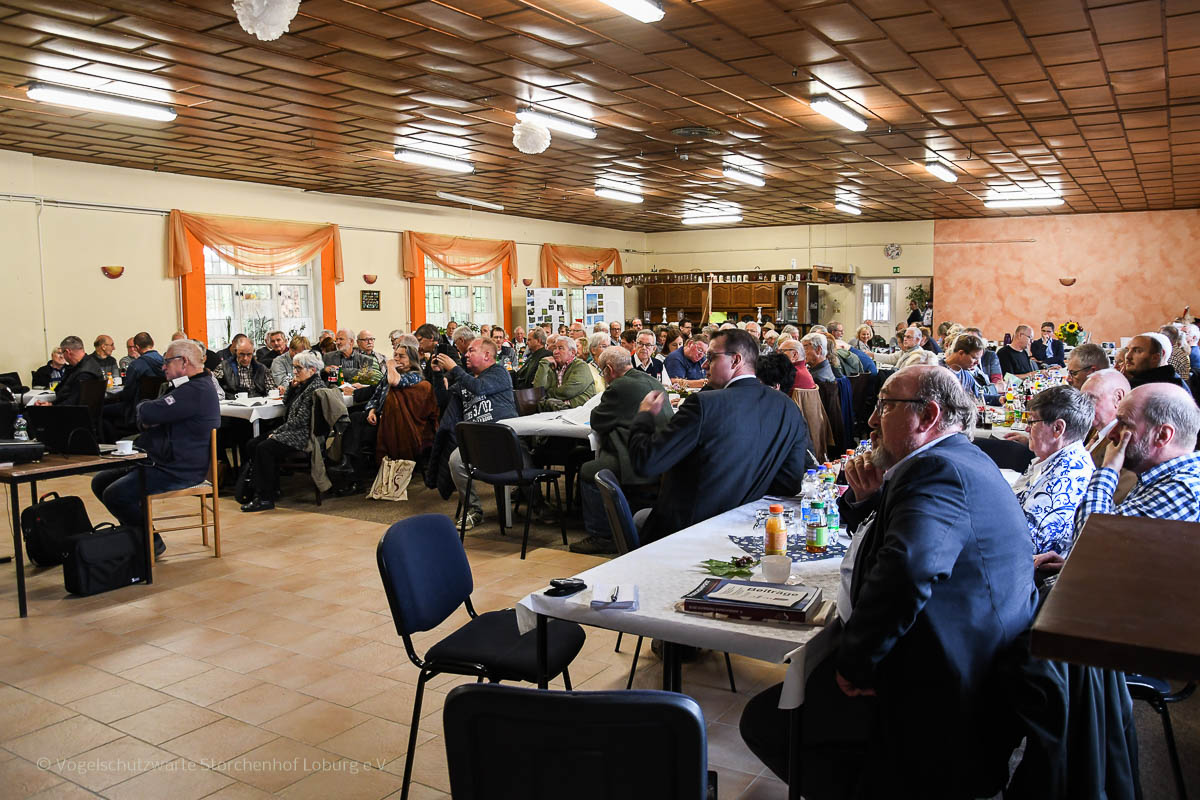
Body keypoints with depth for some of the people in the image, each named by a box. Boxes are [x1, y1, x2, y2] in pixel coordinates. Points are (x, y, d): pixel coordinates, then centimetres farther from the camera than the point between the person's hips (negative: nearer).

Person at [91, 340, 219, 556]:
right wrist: (145, 421, -7)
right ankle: (137, 532, 15)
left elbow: (148, 413, -26)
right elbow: (144, 420, 18)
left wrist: (144, 408, -1)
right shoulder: (191, 386, 19)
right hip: (160, 462, 11)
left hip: (179, 471, -11)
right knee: (100, 482, 10)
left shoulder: (196, 390, -19)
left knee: (114, 494, -20)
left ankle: (151, 542, -2)